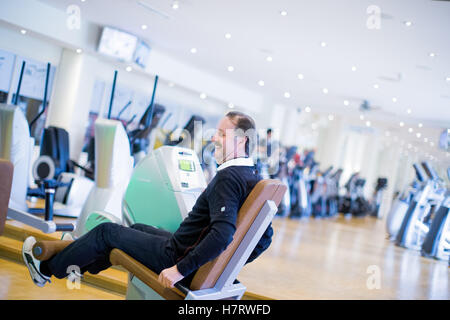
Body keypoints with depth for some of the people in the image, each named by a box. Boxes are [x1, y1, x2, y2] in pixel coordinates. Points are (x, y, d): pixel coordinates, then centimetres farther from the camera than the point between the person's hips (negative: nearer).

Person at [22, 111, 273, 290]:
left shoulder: (228, 177, -24)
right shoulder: (255, 179, 3)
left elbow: (223, 233, -36)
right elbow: (266, 237, 9)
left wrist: (181, 269, -30)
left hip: (180, 256, -9)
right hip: (207, 264, 9)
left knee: (106, 232, 7)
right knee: (138, 228, 29)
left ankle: (46, 268, 27)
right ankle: (82, 265, 47)